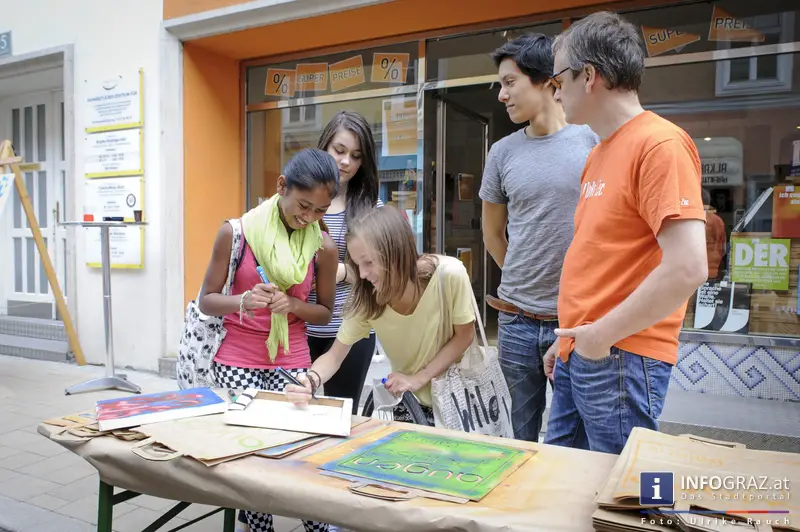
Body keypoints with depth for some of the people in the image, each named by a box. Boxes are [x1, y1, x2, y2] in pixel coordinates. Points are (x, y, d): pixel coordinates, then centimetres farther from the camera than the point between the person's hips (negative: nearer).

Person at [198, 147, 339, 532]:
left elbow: (324, 313, 7)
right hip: (237, 360, -1)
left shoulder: (324, 247, -4)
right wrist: (244, 301, -23)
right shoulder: (236, 232, -8)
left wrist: (293, 305, -15)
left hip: (292, 362, 1)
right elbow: (206, 301, -2)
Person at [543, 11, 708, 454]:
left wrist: (603, 334, -15)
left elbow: (687, 269, -23)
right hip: (580, 355, 9)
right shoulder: (598, 155, 14)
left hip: (620, 360, -9)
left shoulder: (660, 144, -14)